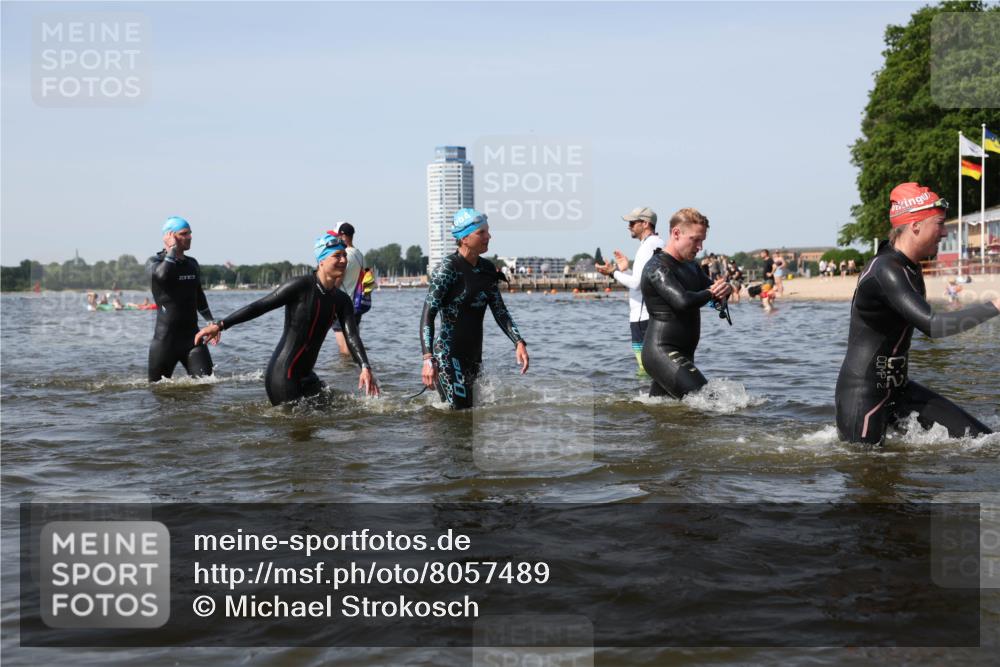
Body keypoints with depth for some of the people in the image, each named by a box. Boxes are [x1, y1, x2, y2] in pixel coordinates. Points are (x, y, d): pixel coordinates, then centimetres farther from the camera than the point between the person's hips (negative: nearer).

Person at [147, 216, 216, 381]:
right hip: (165, 337, -4)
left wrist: (211, 323, 24)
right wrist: (172, 248, -15)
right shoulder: (154, 262, -3)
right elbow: (162, 275, -29)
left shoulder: (192, 264, 14)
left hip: (192, 334, 4)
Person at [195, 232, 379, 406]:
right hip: (282, 375, -8)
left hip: (305, 376, 8)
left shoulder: (341, 301, 8)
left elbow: (352, 337, -4)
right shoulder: (301, 286, -12)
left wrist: (365, 367, -22)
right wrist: (219, 325, -17)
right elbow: (259, 307, -12)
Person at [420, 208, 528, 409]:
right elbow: (427, 315, -17)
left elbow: (500, 311, 13)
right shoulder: (448, 268, -12)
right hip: (448, 354, -8)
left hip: (474, 353, 8)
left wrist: (519, 343, -2)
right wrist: (428, 359, -28)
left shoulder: (487, 269, 9)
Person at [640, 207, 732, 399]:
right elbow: (683, 301, -27)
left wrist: (724, 289, -8)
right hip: (662, 352, -10)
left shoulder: (690, 266, 17)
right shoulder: (657, 267, -14)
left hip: (683, 354, 10)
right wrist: (711, 293, -9)